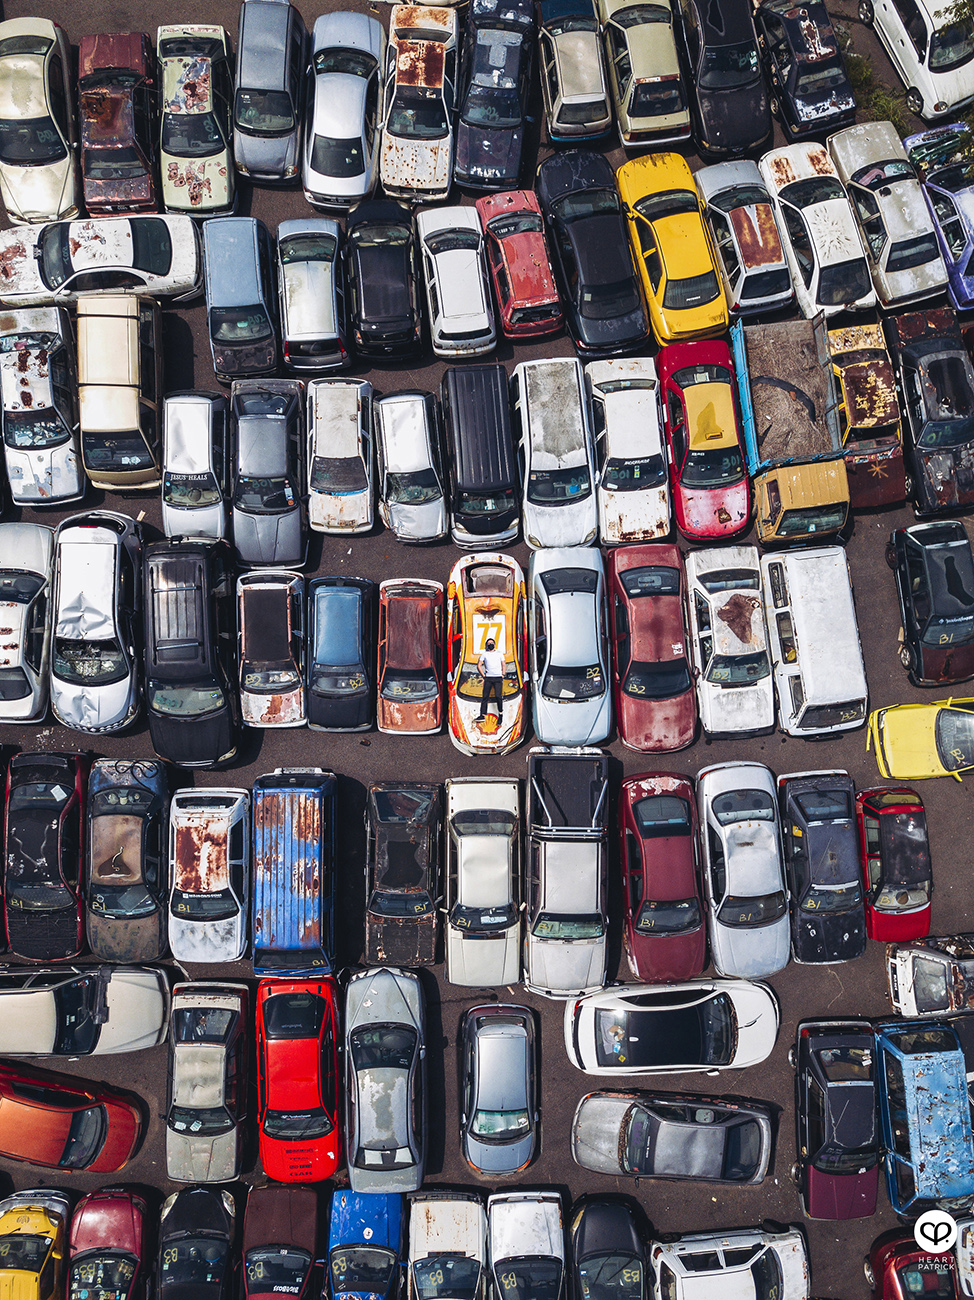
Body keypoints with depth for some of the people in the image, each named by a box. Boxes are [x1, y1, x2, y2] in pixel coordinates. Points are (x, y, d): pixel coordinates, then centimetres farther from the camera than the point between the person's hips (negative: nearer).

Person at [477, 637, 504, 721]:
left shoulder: (499, 653, 13)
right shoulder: (484, 654, 11)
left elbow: (503, 665, 17)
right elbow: (479, 665, 11)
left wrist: (503, 675, 6)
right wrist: (483, 675, 3)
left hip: (498, 677, -1)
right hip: (488, 678, 1)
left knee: (498, 696, -13)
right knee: (485, 696, -4)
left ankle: (500, 712, 5)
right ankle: (482, 715, -4)